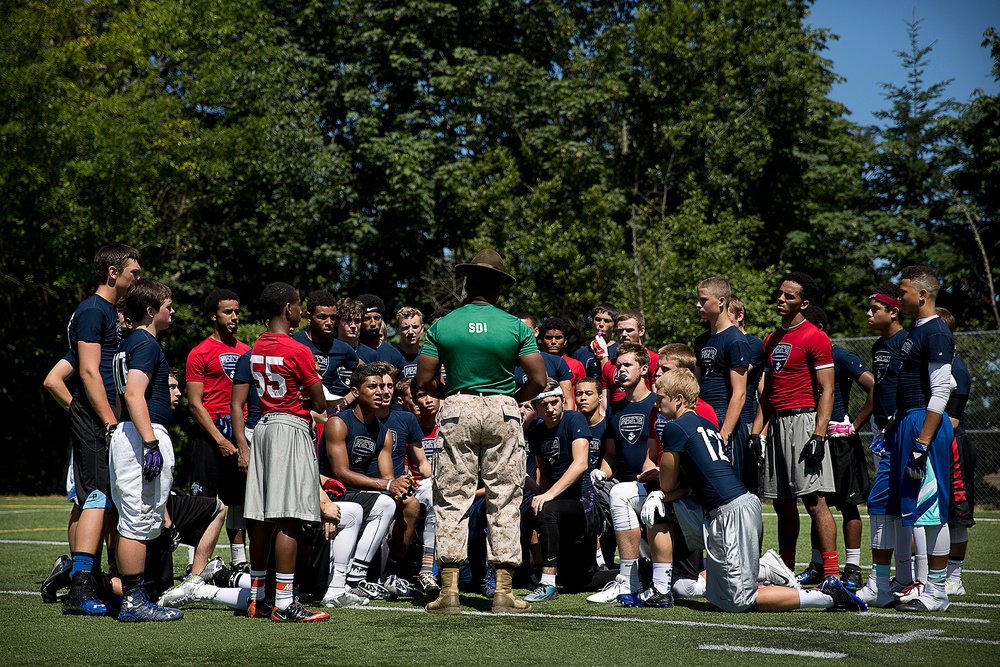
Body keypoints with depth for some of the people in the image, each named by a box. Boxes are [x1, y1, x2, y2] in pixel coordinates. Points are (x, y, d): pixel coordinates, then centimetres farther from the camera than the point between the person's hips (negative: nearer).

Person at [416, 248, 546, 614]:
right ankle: (504, 591, 5)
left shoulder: (441, 326, -1)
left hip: (456, 409, 0)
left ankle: (449, 590, 1)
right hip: (502, 411, 0)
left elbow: (424, 380, -1)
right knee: (504, 501, 5)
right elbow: (538, 380, -3)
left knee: (452, 500, 4)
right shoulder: (516, 327, -2)